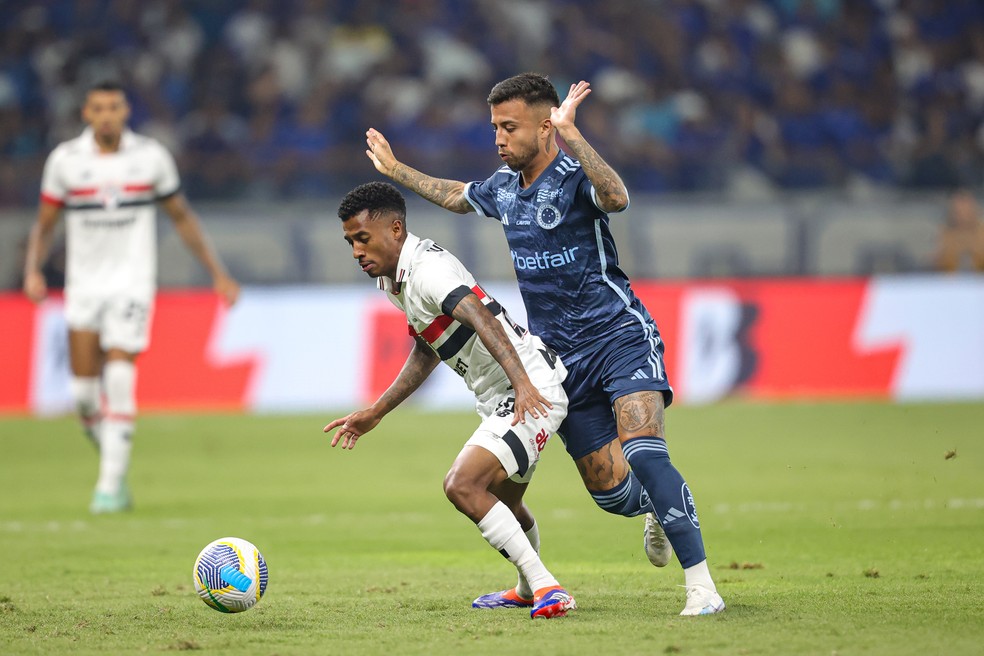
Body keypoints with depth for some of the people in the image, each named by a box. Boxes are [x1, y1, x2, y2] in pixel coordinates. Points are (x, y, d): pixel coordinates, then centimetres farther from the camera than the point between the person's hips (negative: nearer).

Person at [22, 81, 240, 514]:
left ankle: (111, 485, -13)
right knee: (84, 392, -2)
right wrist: (33, 270, -10)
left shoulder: (150, 157, -1)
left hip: (132, 282, -2)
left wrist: (218, 273, 10)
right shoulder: (65, 160, -1)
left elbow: (181, 217, 11)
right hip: (84, 284, 2)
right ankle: (113, 464, 23)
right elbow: (44, 224, 8)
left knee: (119, 378, -16)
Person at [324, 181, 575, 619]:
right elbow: (426, 354, 26)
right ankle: (529, 589, 52)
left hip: (532, 391, -11)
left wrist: (522, 383, -46)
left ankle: (548, 590, -22)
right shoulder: (398, 279, 13)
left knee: (462, 486, -24)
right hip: (499, 400, 11)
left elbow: (483, 318, -33)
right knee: (500, 501, 28)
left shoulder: (427, 270, -19)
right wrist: (374, 413, 26)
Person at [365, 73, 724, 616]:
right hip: (562, 361, 7)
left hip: (619, 335, -7)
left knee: (643, 452, -26)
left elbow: (616, 198, -38)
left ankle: (701, 586, -22)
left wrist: (570, 136, -44)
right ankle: (659, 511, 41)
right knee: (610, 491, 4)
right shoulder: (503, 188, 9)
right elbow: (456, 196, 32)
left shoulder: (573, 175, -13)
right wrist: (395, 170, 39)